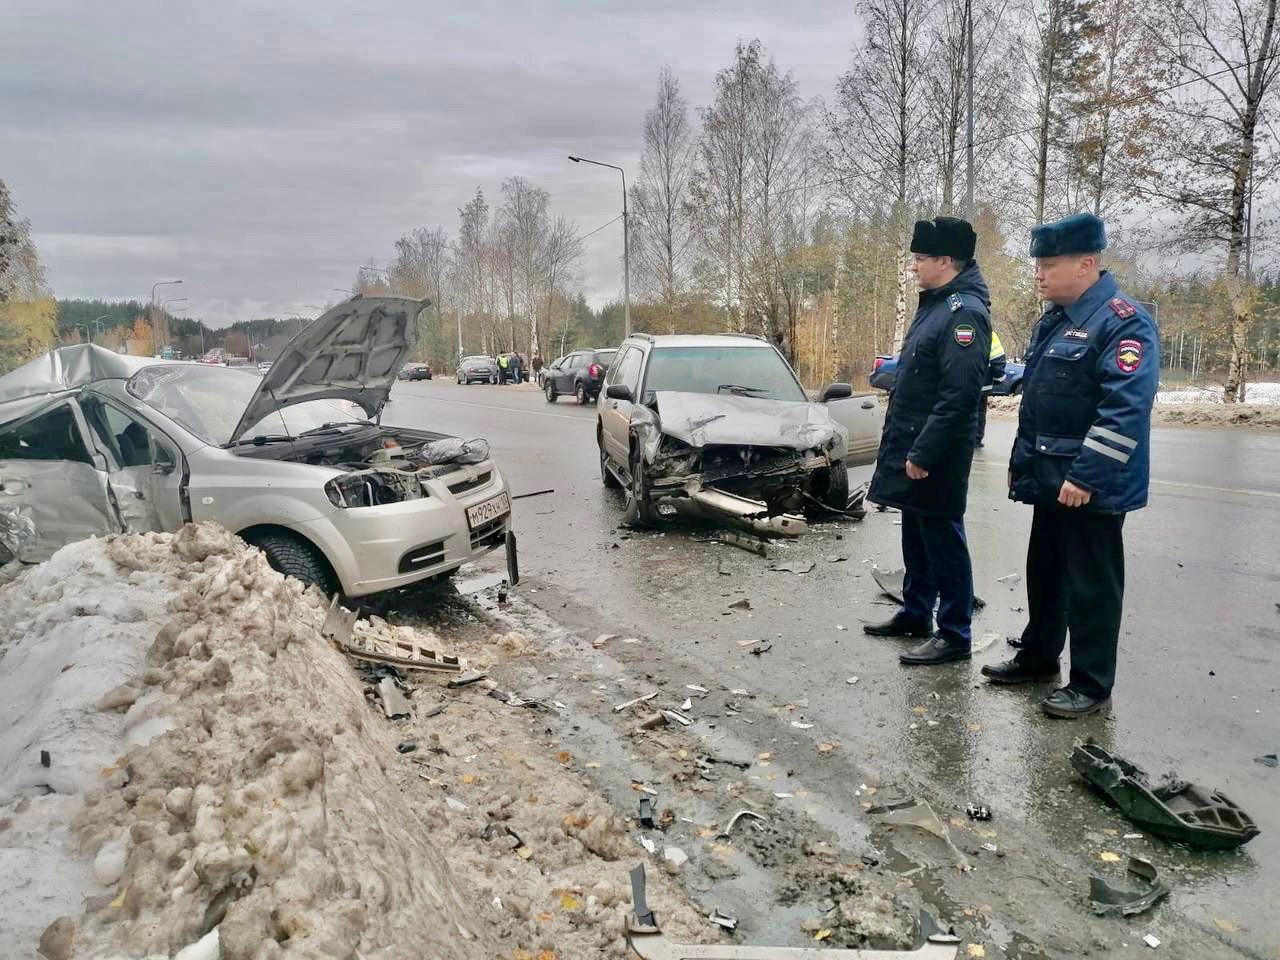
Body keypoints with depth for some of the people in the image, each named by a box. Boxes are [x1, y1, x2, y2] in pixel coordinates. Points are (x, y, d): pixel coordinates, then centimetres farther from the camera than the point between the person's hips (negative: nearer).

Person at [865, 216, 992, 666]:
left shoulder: (965, 312, -18)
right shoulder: (934, 304, 14)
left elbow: (958, 395, -25)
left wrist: (923, 454, -23)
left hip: (935, 456, -10)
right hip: (911, 447, 10)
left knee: (943, 542, 0)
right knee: (916, 536, 19)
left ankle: (953, 635, 11)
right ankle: (915, 613, 34)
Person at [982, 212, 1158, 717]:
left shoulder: (1122, 322, -16)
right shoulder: (1053, 321, 14)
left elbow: (1126, 409, -24)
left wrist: (1087, 477, -26)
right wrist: (1021, 461, 19)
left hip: (1092, 488, -9)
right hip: (1049, 480, 9)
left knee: (1091, 584, 1)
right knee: (1044, 572, 19)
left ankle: (1091, 684, 14)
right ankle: (1038, 656, 35)